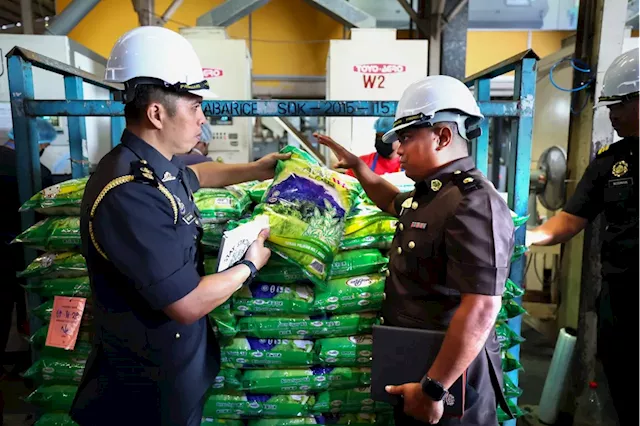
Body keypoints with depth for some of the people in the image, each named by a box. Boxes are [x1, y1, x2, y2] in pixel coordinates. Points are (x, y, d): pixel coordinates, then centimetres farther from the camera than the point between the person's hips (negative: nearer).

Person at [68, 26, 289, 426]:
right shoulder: (130, 195, -33)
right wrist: (249, 266, -15)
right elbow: (188, 304, -31)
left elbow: (196, 174, 23)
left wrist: (253, 170, 16)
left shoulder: (154, 165, -2)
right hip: (149, 381, -8)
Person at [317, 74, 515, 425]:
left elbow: (481, 308, -30)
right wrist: (356, 166, 20)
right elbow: (394, 203, 30)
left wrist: (433, 388, -27)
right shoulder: (428, 194, 7)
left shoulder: (473, 204, -26)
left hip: (448, 373, -9)